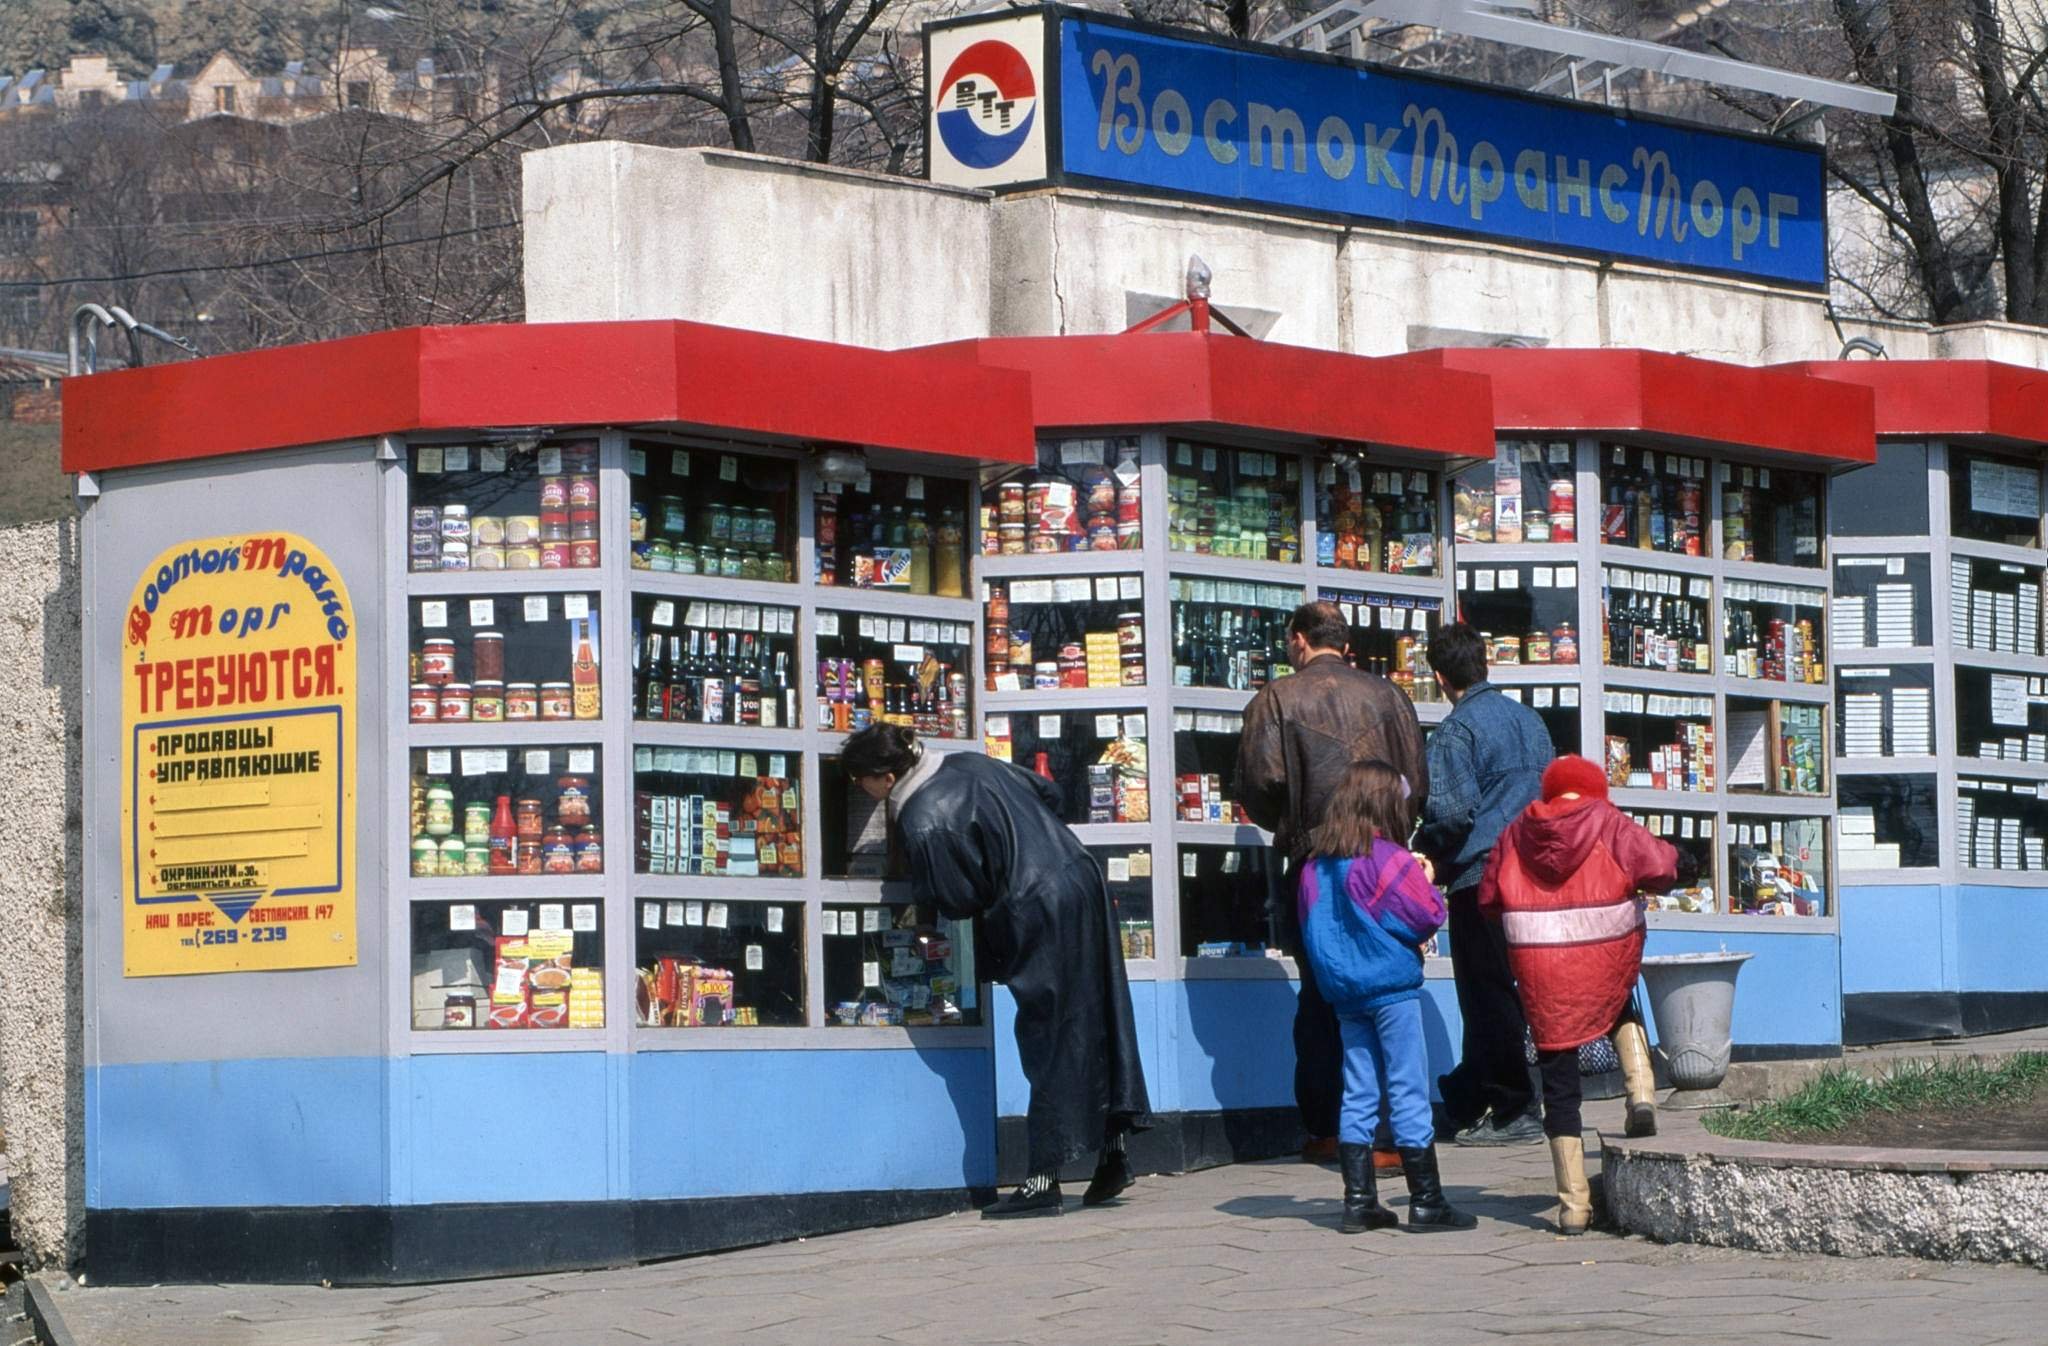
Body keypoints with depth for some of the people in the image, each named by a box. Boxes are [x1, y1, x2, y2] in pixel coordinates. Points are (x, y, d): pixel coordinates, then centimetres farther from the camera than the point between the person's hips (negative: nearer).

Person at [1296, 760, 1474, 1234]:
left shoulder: (1315, 866, 5)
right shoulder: (1387, 859, -14)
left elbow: (1311, 929, 13)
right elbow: (1427, 916, -13)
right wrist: (1426, 883, 5)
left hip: (1344, 993, 6)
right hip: (1392, 988, -6)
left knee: (1358, 1096, 10)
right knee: (1409, 1093, -1)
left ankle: (1359, 1201, 9)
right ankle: (1426, 1203, 1)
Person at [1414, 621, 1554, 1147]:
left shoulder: (1456, 731, -12)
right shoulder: (1528, 718, 11)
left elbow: (1454, 812, -19)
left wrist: (1423, 850, -2)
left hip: (1479, 873, -7)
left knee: (1488, 994, -1)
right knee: (1506, 989, 14)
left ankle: (1514, 1112, 0)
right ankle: (1468, 1101, 23)